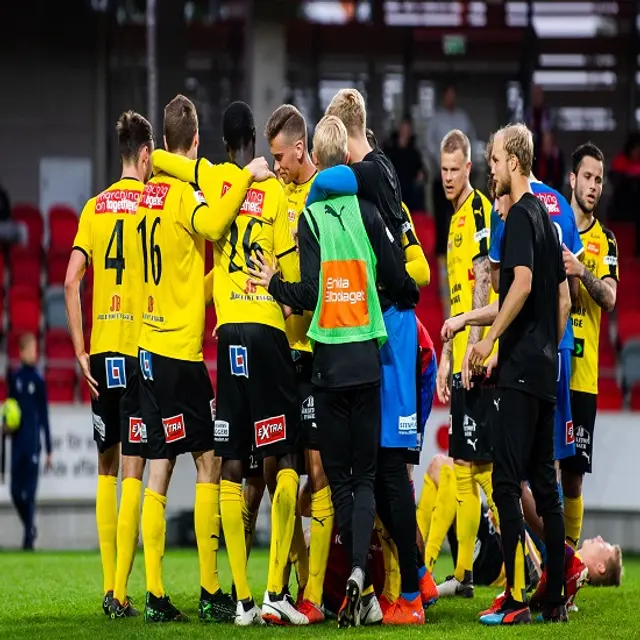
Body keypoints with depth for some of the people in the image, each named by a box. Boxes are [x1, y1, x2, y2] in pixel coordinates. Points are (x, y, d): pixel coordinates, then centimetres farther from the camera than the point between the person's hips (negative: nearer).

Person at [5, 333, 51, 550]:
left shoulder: (39, 381, 0)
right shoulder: (14, 377, 8)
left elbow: (44, 417, 3)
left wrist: (49, 451, 3)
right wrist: (7, 425, -7)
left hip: (33, 443, -3)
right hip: (17, 442, 3)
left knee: (30, 492, -5)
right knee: (16, 491, 1)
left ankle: (29, 538, 0)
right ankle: (29, 528, 23)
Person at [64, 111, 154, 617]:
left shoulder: (95, 207, 8)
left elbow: (71, 281, 1)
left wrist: (81, 352, 3)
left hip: (102, 351, 4)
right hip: (141, 346, -4)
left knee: (107, 469, 13)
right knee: (133, 471, -4)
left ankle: (109, 588, 13)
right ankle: (121, 593, -8)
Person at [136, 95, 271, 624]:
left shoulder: (152, 189, 11)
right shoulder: (185, 191, -12)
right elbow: (212, 225, -32)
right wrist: (246, 177, -24)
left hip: (150, 345, 7)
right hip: (180, 348, -7)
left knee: (160, 468, 5)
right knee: (208, 461, -2)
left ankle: (155, 595, 2)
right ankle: (210, 592, -4)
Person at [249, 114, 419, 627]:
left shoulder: (310, 217, -3)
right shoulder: (367, 212, 1)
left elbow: (308, 295, -10)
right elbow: (398, 282, -1)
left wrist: (273, 283, 8)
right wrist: (410, 296, 22)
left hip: (329, 362, -1)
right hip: (367, 358, 1)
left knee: (338, 475, 7)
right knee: (364, 474, 4)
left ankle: (360, 586, 1)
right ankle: (359, 569, -19)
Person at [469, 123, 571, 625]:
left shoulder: (521, 216, -10)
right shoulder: (546, 218, 17)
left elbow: (523, 284, -23)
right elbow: (564, 298, 20)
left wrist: (489, 342, -17)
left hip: (521, 369, -9)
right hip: (546, 368, 9)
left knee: (507, 481, -10)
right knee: (545, 483, 10)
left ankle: (517, 598, -14)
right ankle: (555, 598, 10)